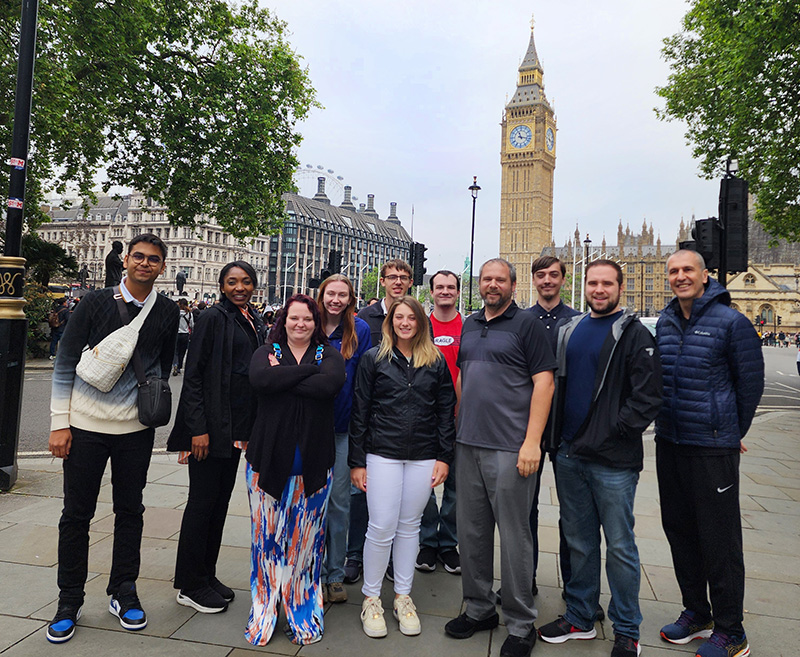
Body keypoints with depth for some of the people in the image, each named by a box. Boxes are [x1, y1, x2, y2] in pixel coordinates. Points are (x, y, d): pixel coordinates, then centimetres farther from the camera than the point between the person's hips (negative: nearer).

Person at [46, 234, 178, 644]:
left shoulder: (167, 313, 2)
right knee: (76, 514, 7)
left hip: (136, 429, 2)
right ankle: (69, 602, 24)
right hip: (86, 425, -1)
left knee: (130, 511, 11)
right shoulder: (96, 303, -4)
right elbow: (64, 364, -1)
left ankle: (123, 592, 28)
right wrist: (59, 422, -5)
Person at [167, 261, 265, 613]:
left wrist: (251, 429, 13)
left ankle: (206, 576, 28)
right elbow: (192, 375, -13)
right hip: (211, 424, -7)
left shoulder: (256, 323, 12)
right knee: (203, 501, 1)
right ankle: (189, 586, 16)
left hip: (238, 426, 7)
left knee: (221, 499, 14)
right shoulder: (213, 318, -10)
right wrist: (198, 427, -19)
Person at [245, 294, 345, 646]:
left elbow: (331, 383, -17)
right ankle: (264, 612, 25)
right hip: (269, 461, 0)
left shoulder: (329, 354, 5)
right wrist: (308, 370, -13)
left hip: (313, 466, 0)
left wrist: (283, 377, -12)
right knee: (268, 536, 8)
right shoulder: (266, 352, 6)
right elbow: (260, 380, -16)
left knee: (306, 538, 8)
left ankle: (303, 611, 25)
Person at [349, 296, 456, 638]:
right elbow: (360, 411, 0)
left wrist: (444, 456, 0)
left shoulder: (436, 362, 5)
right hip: (382, 454, -2)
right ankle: (371, 598, 20)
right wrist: (356, 461, -2)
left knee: (409, 526, 12)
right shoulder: (373, 358, 1)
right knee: (381, 529, 0)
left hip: (423, 456, 2)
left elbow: (446, 411, 6)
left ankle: (403, 596, 28)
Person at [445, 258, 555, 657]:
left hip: (510, 448, -6)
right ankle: (478, 609, 31)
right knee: (471, 530, 13)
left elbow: (543, 382, -10)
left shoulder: (527, 325, -4)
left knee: (514, 535, 3)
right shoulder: (469, 326, 14)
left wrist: (532, 441, -16)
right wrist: (456, 426, 15)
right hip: (467, 444, 6)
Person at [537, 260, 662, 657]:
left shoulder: (634, 334, -7)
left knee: (620, 546, 7)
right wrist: (558, 438, 8)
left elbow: (648, 396, -13)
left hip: (614, 461, -5)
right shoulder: (569, 331, 12)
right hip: (570, 456, 6)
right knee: (579, 542, 17)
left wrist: (614, 431, -14)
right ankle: (580, 617, 32)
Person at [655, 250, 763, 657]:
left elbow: (750, 381, -2)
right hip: (669, 442, 6)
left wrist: (733, 432, 6)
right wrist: (670, 425, 17)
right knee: (678, 529, 15)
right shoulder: (664, 322, 8)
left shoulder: (730, 321, -9)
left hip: (713, 447, -6)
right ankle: (696, 612, 33)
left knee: (719, 539, 2)